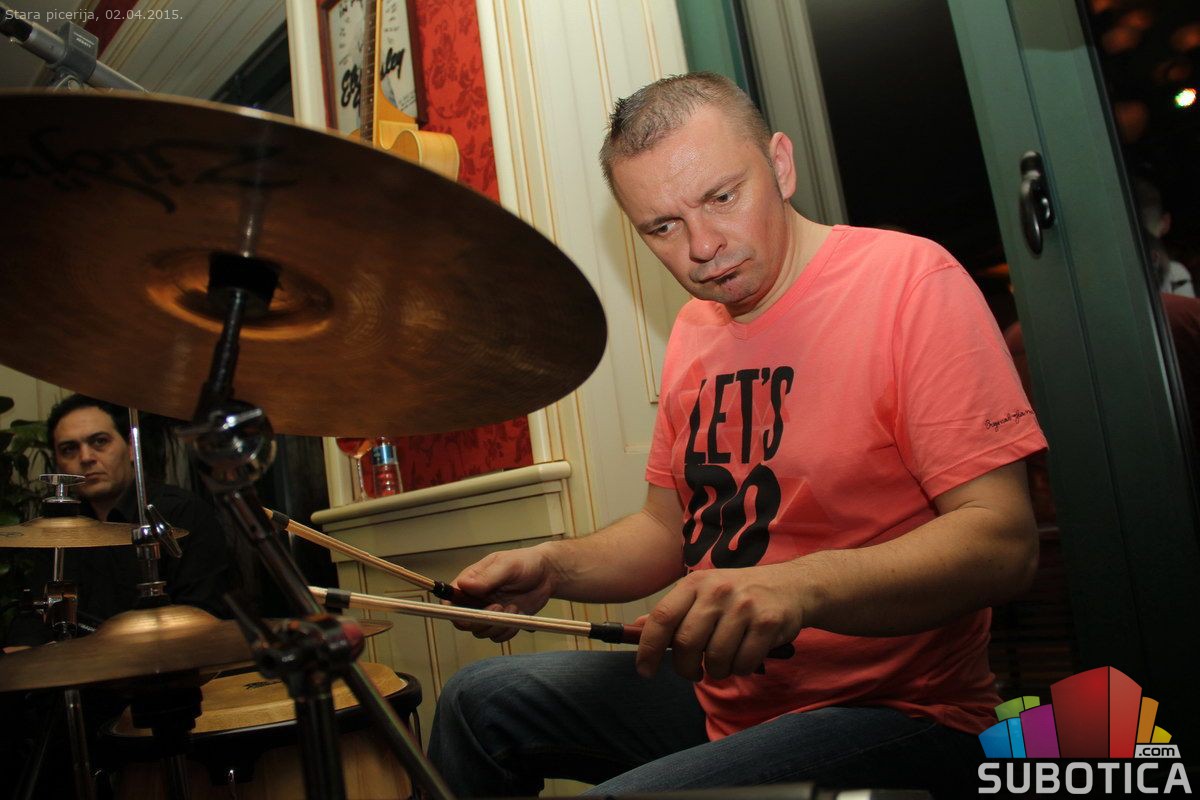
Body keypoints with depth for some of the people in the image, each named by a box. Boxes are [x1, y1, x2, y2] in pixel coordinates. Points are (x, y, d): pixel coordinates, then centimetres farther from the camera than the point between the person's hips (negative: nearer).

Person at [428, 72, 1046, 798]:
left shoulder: (909, 280, -16)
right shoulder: (695, 330, 7)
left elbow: (1004, 541, -22)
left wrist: (801, 589, -37)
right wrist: (551, 568, -5)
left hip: (892, 717, -6)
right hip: (721, 695, 7)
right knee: (480, 702, 12)